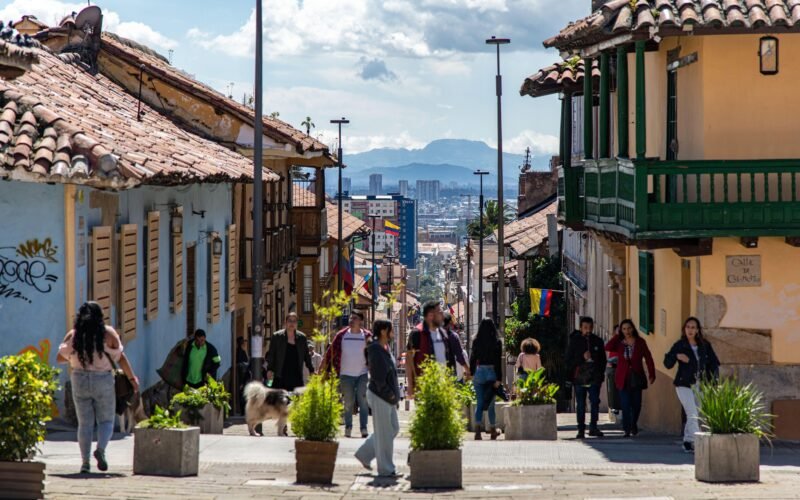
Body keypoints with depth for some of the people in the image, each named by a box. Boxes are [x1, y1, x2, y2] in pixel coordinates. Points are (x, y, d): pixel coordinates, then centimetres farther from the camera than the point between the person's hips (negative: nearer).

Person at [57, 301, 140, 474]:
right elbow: (120, 357, -3)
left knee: (84, 423, 7)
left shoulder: (73, 335, 2)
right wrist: (132, 378, 5)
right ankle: (101, 449, -18)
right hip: (103, 380, -2)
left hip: (80, 380, 2)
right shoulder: (108, 333, -3)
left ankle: (85, 461, 1)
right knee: (106, 420, 8)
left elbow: (60, 357, 5)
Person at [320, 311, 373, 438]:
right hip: (346, 375, 1)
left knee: (363, 401, -5)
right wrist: (324, 369, -1)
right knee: (348, 402, 5)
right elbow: (331, 352, 2)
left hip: (362, 374, -1)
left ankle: (364, 428, -3)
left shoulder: (367, 336, -1)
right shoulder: (342, 335, 0)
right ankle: (348, 427, 15)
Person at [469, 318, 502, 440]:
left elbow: (473, 358, 3)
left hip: (479, 372, 1)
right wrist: (498, 379, -7)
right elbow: (498, 361, -9)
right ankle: (493, 431, 22)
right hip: (492, 373, -1)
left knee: (479, 403, 6)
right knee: (491, 403, 12)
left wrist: (472, 373, 14)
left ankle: (478, 429, -10)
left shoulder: (476, 341, -3)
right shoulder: (496, 342, -7)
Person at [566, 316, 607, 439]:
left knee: (595, 401, -6)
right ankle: (581, 429, 6)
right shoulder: (574, 341, 4)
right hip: (579, 377, -1)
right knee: (580, 404, 2)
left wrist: (600, 374, 6)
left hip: (594, 377, 1)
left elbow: (603, 360, 16)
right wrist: (582, 358, -12)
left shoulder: (598, 341, 11)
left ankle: (593, 427, -1)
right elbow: (569, 361, 2)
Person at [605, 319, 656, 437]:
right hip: (623, 378, -1)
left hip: (637, 377, 1)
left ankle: (633, 424, 31)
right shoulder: (619, 342, 3)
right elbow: (608, 347, -17)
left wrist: (651, 374, -6)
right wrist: (617, 336, -8)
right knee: (626, 404, -8)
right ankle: (627, 429, -3)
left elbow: (648, 358, 1)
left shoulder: (640, 342, 2)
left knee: (636, 404, 7)